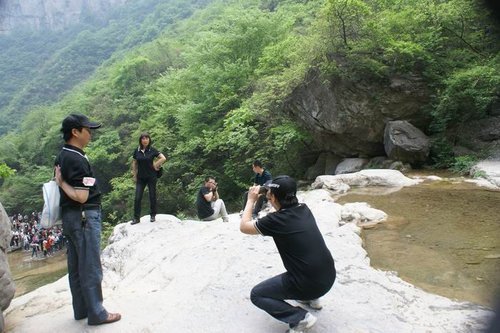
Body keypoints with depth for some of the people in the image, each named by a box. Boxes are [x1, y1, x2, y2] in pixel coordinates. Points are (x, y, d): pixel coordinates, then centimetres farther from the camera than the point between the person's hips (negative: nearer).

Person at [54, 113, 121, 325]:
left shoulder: (62, 156, 10)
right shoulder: (77, 160, -20)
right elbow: (82, 197, -23)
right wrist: (61, 182, -16)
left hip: (70, 216, 10)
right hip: (84, 217, -10)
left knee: (76, 267, 16)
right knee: (91, 268, 1)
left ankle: (81, 309, 29)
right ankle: (96, 313, 13)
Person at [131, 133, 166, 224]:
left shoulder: (152, 150, -5)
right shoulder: (137, 151, 1)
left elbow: (163, 158, -8)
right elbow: (134, 163, 8)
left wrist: (155, 165, -7)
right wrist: (134, 175, 5)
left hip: (151, 177, -2)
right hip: (140, 178, 2)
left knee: (152, 196, 7)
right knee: (137, 198, -3)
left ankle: (153, 215, 22)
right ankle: (136, 218, 5)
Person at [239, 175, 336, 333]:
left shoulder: (276, 220, -16)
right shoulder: (304, 209, 2)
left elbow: (244, 227, -2)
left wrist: (251, 200, 6)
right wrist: (270, 197, 18)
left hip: (308, 284, -7)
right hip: (329, 276, 7)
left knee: (257, 295, 9)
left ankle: (301, 317, -1)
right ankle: (311, 298, 32)